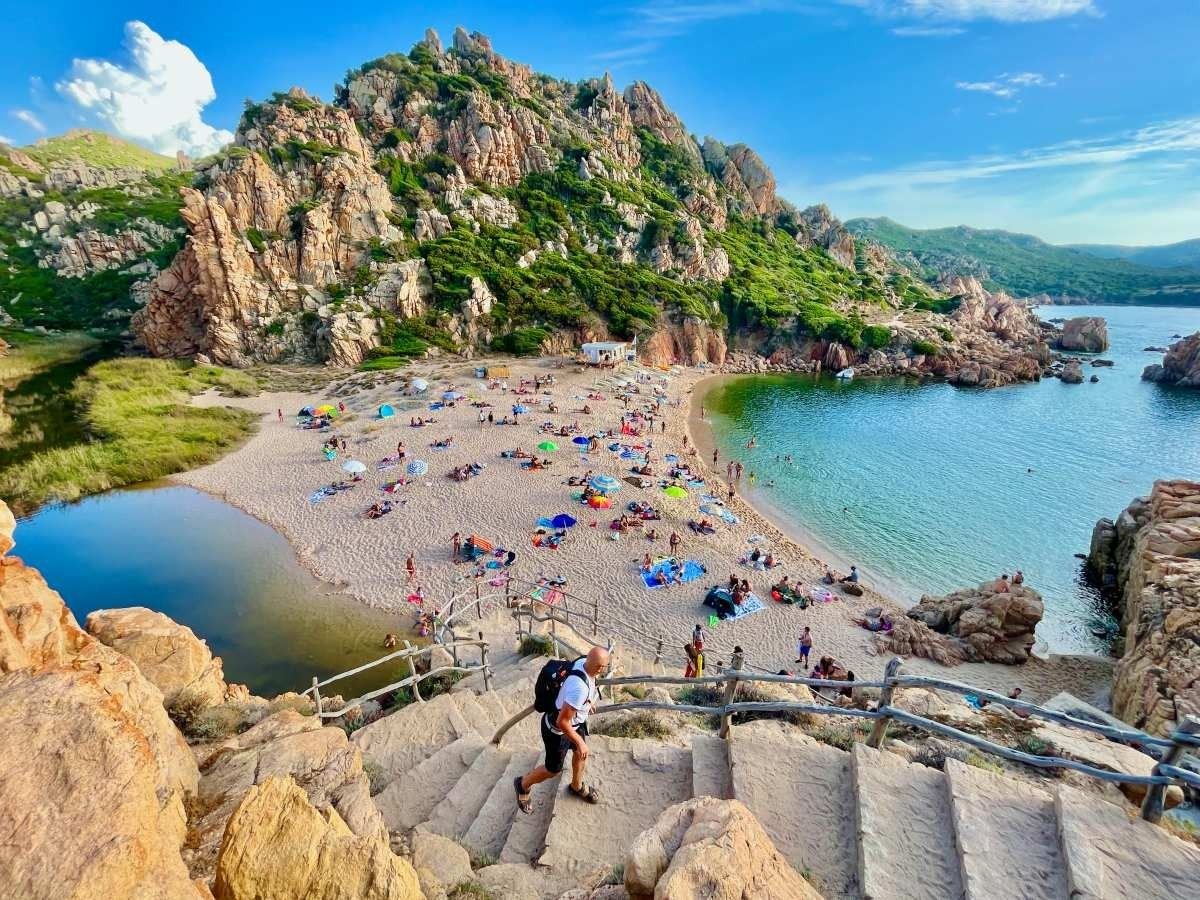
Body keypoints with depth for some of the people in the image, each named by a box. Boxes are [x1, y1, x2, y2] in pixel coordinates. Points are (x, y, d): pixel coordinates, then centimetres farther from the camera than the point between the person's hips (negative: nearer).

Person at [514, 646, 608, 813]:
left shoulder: (582, 662, -19)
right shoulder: (579, 688, -43)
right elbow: (562, 722, -34)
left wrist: (588, 701, 22)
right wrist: (580, 742, -20)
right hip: (557, 729, -8)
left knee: (580, 753, 27)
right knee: (553, 769, 16)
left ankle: (577, 787, 54)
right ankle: (523, 784, 42)